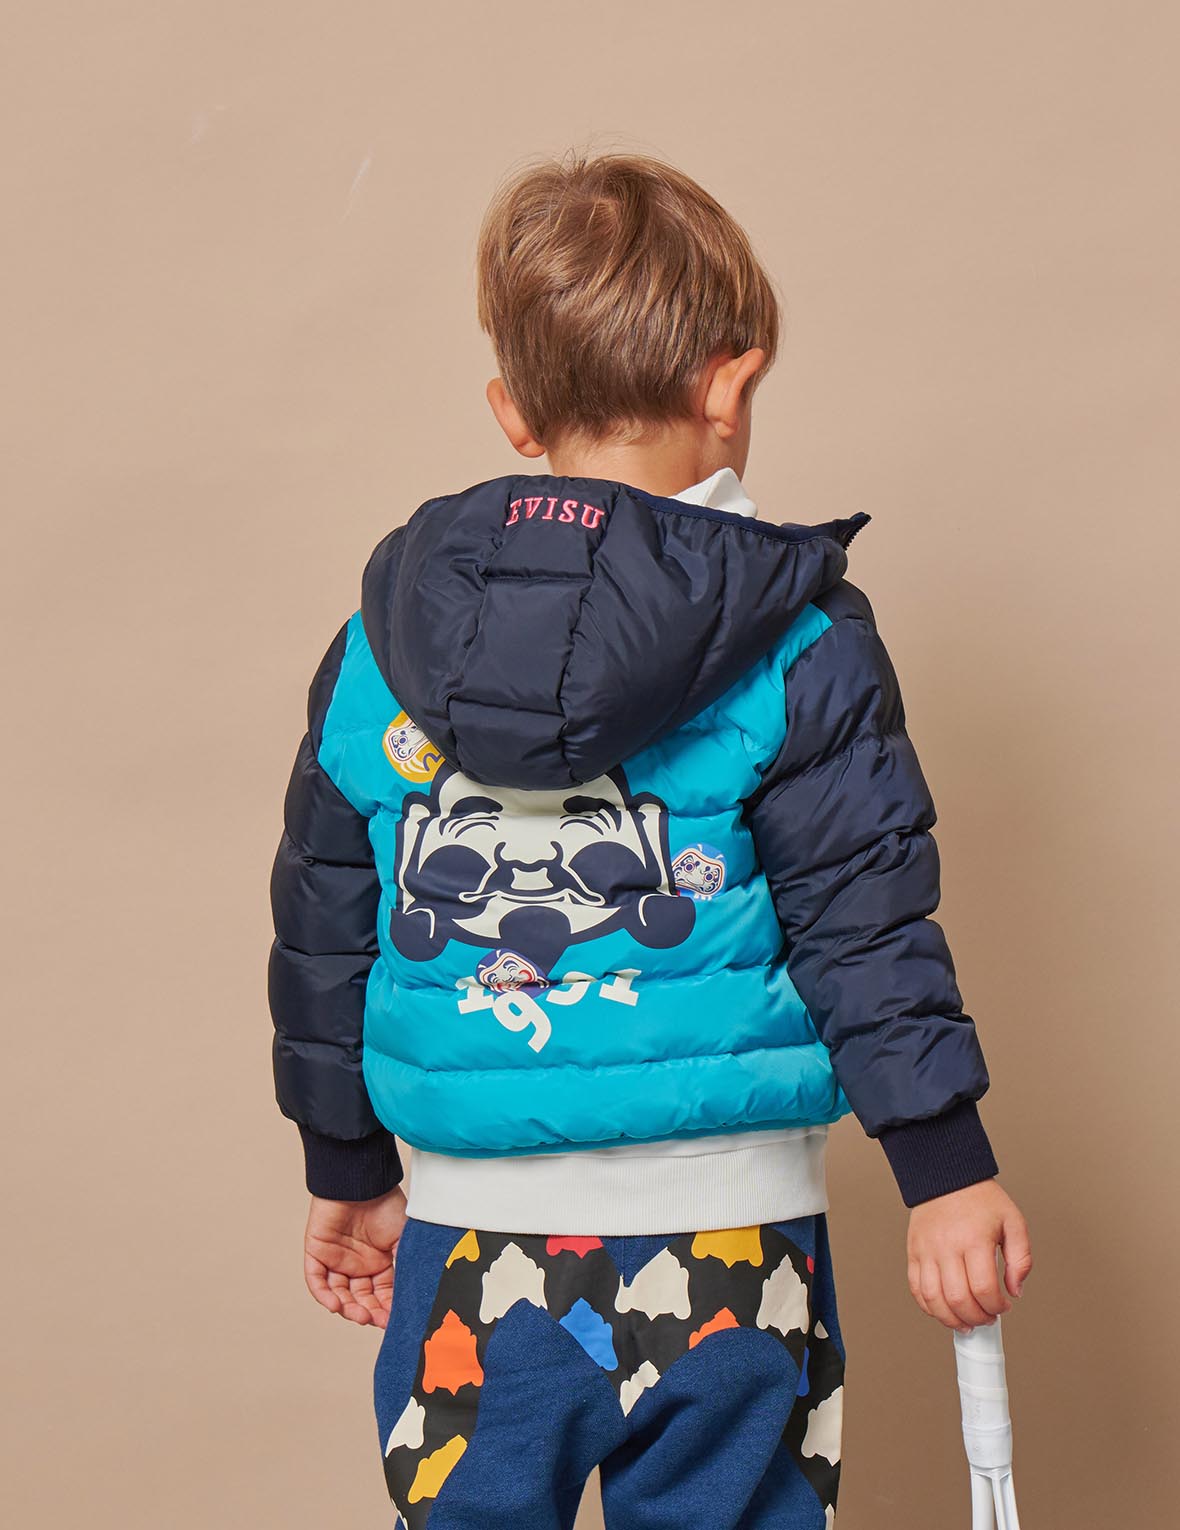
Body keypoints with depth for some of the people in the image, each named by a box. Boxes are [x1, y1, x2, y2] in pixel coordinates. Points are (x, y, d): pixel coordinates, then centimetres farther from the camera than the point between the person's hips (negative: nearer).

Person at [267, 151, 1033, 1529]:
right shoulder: (797, 643, -6)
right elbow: (864, 917, -9)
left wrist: (348, 1170, 20)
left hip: (471, 1238, 2)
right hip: (719, 1235, -2)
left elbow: (324, 922, 9)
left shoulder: (384, 633, 3)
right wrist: (946, 1170, -3)